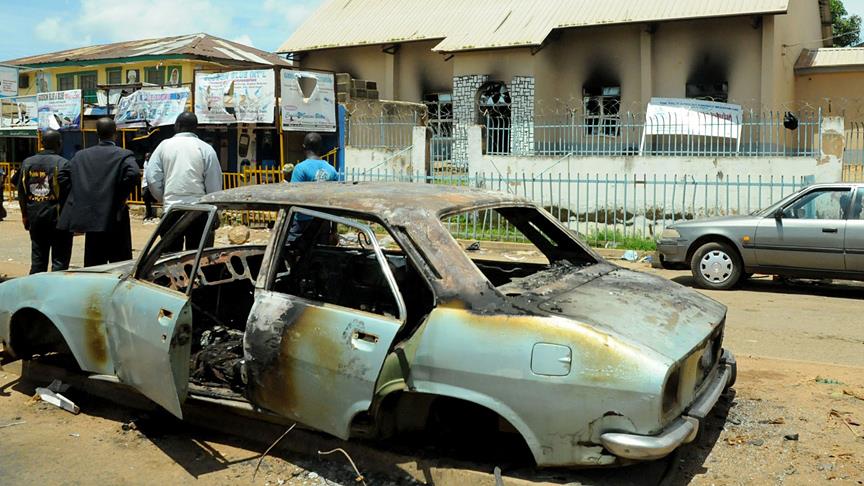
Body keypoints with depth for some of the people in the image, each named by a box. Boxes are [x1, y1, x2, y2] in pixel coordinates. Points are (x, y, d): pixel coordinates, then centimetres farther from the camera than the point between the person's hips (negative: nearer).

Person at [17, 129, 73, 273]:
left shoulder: (27, 163, 7)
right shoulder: (62, 164, -12)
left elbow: (21, 192, 10)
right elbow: (66, 193, -15)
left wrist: (25, 215, 19)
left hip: (35, 218, 6)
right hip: (57, 218, -6)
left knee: (37, 259, 14)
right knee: (59, 261, 0)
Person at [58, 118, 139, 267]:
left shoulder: (80, 156, 7)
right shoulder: (124, 155, -7)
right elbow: (133, 173, -24)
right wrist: (122, 197, -10)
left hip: (90, 219, 4)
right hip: (115, 220, -4)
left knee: (93, 266, 10)